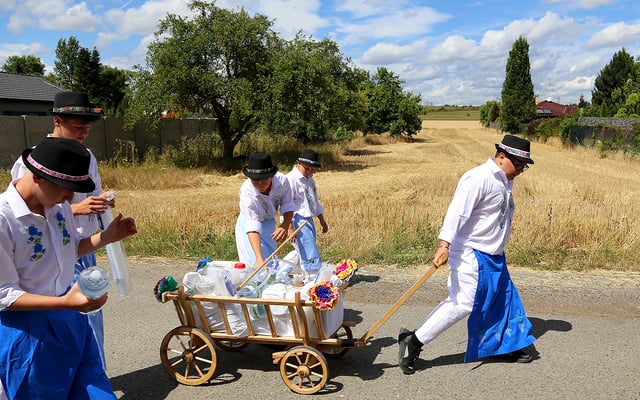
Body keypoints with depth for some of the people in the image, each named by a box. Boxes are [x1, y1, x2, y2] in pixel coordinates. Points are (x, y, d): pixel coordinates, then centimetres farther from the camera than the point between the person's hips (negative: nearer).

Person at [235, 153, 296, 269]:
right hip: (248, 223, -4)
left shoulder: (282, 180, -26)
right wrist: (259, 258, -49)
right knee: (256, 265, -14)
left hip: (269, 223, 4)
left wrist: (285, 225, -33)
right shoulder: (246, 191, -35)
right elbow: (252, 226, -40)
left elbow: (287, 206, -12)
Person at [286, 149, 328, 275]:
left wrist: (322, 221, 28)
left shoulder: (310, 179, 15)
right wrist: (290, 227, -20)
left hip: (308, 220, 9)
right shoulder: (291, 179, -13)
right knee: (312, 260, -12)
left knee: (305, 257, 13)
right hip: (298, 221, -9)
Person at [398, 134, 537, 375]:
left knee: (504, 299, 18)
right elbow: (457, 212, -29)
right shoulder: (479, 179, -19)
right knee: (462, 304, -12)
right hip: (471, 255, -10)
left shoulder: (505, 181, 13)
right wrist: (444, 244, -39)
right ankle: (414, 341, -6)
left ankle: (506, 345, 37)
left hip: (493, 256, 10)